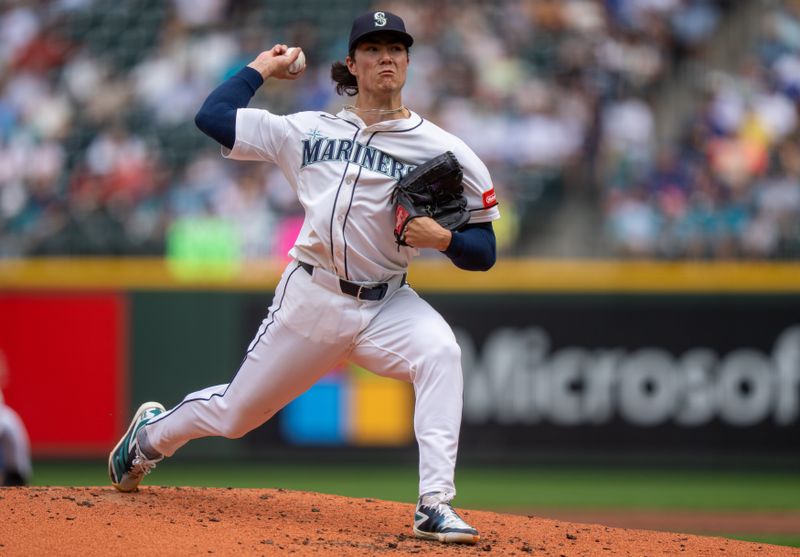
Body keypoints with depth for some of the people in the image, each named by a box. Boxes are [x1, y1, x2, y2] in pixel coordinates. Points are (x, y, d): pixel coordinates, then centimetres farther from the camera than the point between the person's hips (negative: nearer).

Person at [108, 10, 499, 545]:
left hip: (385, 306, -1)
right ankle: (151, 434, 46)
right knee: (234, 413, 12)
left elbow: (483, 251, -3)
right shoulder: (309, 132, 4)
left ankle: (435, 506, -35)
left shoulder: (443, 150, -3)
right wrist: (262, 67, 14)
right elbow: (213, 116, 5)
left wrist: (442, 239, -23)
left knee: (440, 352, -33)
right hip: (311, 299, 1)